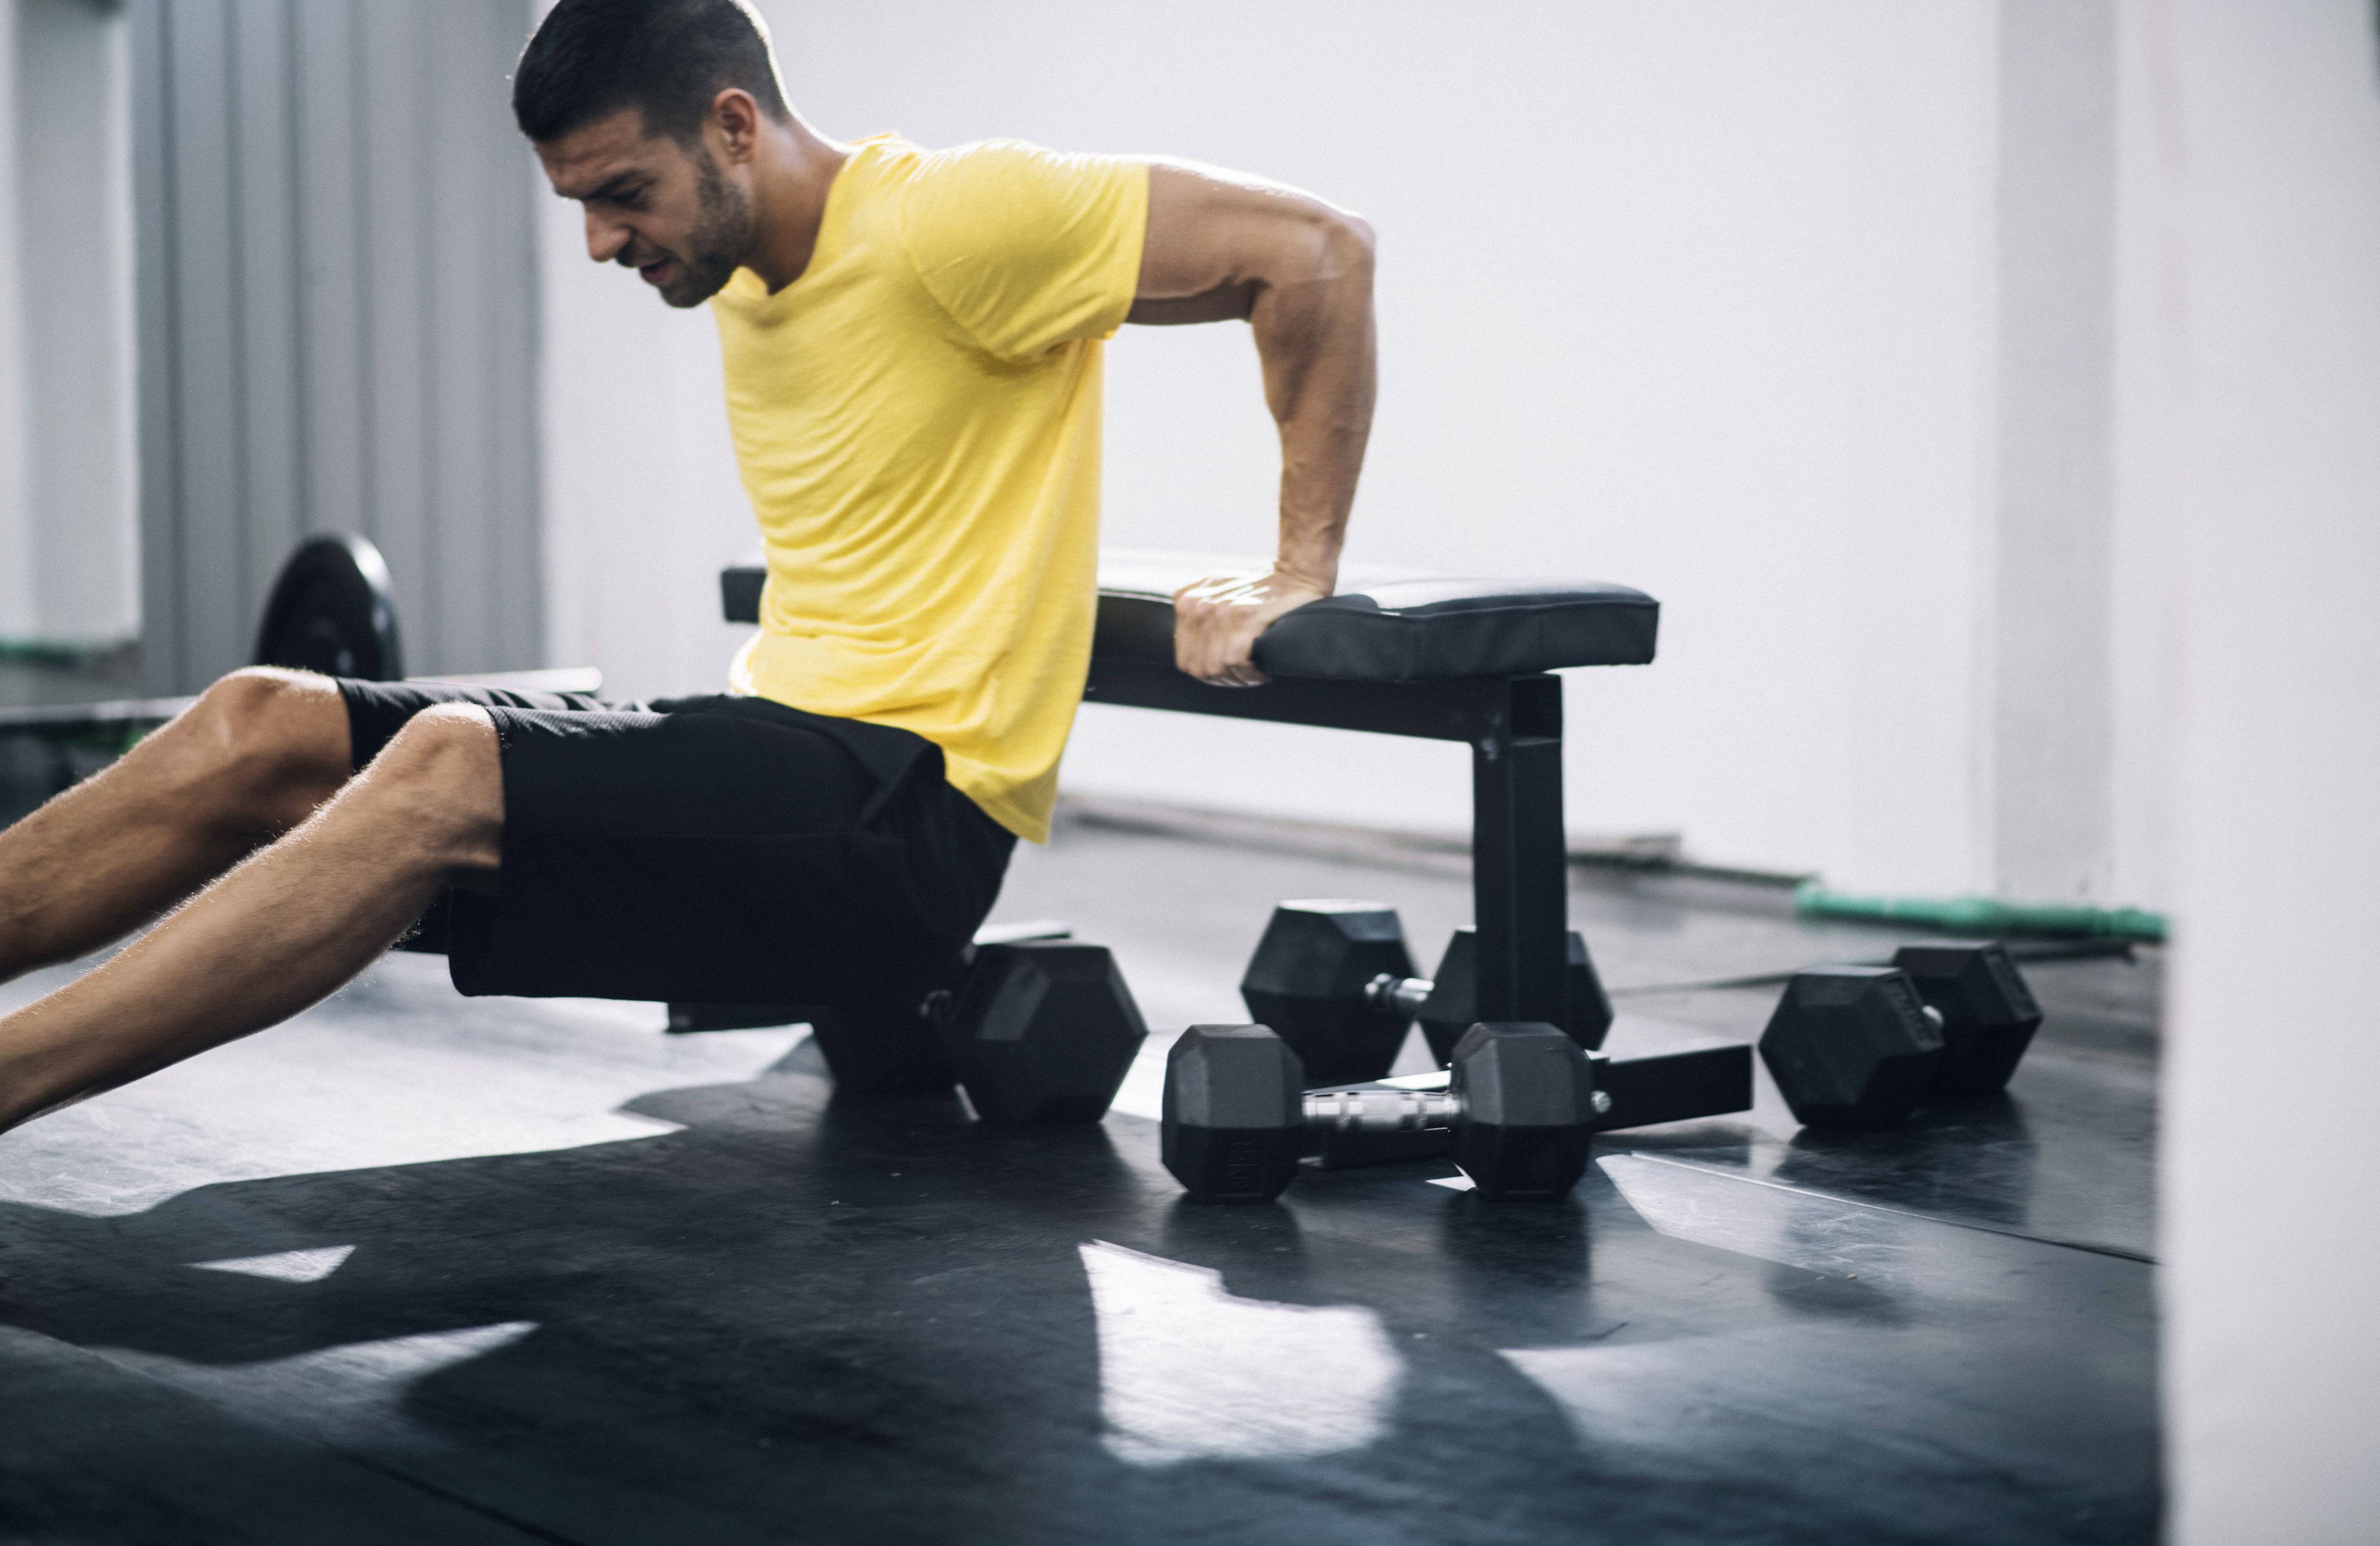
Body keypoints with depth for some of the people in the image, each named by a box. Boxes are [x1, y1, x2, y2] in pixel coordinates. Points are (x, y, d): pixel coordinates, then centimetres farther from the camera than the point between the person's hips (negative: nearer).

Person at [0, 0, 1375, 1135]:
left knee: (450, 771, -30)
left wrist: (1298, 577, -13)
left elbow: (1317, 249, -16)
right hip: (778, 737, 9)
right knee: (265, 729, -4)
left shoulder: (943, 221, -14)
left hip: (913, 816, -9)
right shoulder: (742, 274, 13)